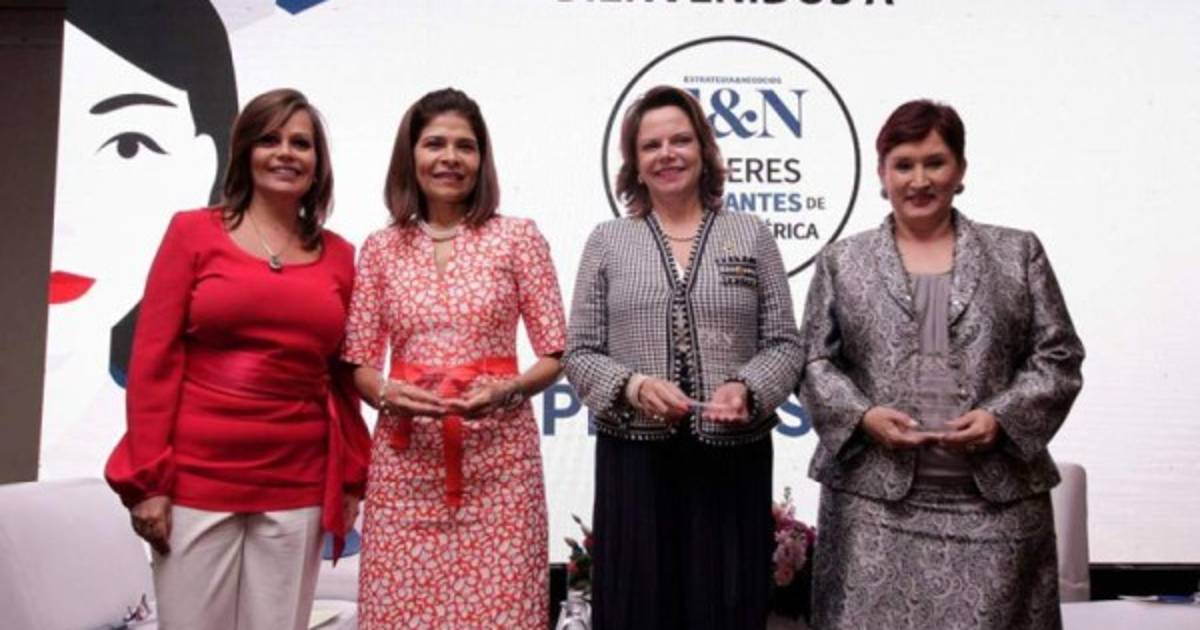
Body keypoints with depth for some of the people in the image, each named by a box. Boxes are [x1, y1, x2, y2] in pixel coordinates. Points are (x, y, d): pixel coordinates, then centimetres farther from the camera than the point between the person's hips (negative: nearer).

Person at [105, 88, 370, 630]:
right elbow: (153, 358, -1)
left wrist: (352, 478, 8)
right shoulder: (193, 231, 2)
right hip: (196, 478, -2)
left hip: (297, 486, 2)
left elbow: (343, 376, 10)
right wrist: (148, 479, -6)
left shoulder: (338, 255, 7)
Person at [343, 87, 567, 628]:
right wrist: (386, 393, -12)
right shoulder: (381, 248, 7)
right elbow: (359, 364, 9)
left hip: (498, 459, -1)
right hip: (406, 459, 2)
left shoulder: (518, 237, 2)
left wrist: (505, 391, -16)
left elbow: (554, 356, 2)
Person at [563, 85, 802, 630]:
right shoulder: (607, 241, 7)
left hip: (733, 458, 0)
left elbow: (784, 344, 6)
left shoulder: (751, 235, 8)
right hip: (635, 459, 0)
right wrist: (632, 386, -14)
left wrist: (746, 388, -13)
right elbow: (579, 353, 5)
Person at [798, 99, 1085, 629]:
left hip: (997, 499, 1)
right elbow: (814, 362, 7)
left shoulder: (1017, 253, 11)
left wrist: (1002, 416, -9)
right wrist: (862, 415, -11)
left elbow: (1058, 358, 8)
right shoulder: (841, 262, 10)